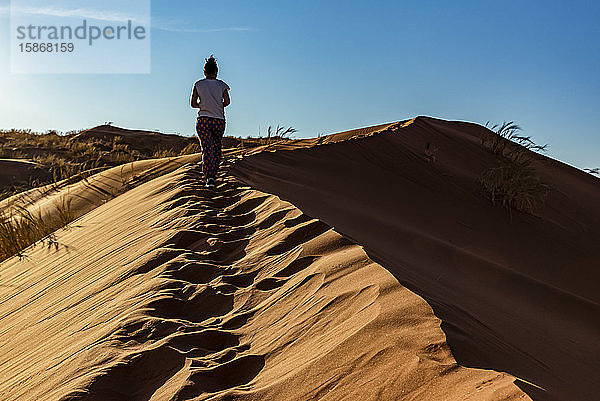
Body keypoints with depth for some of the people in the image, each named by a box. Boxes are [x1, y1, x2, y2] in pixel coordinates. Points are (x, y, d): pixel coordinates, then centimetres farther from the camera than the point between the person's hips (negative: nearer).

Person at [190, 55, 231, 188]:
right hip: (219, 121, 1)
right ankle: (213, 175, 21)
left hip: (203, 120, -1)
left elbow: (193, 103, 2)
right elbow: (227, 101, -6)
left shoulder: (198, 84, 4)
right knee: (216, 148, 17)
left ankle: (209, 178, -19)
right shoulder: (221, 85, 4)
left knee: (207, 149, -5)